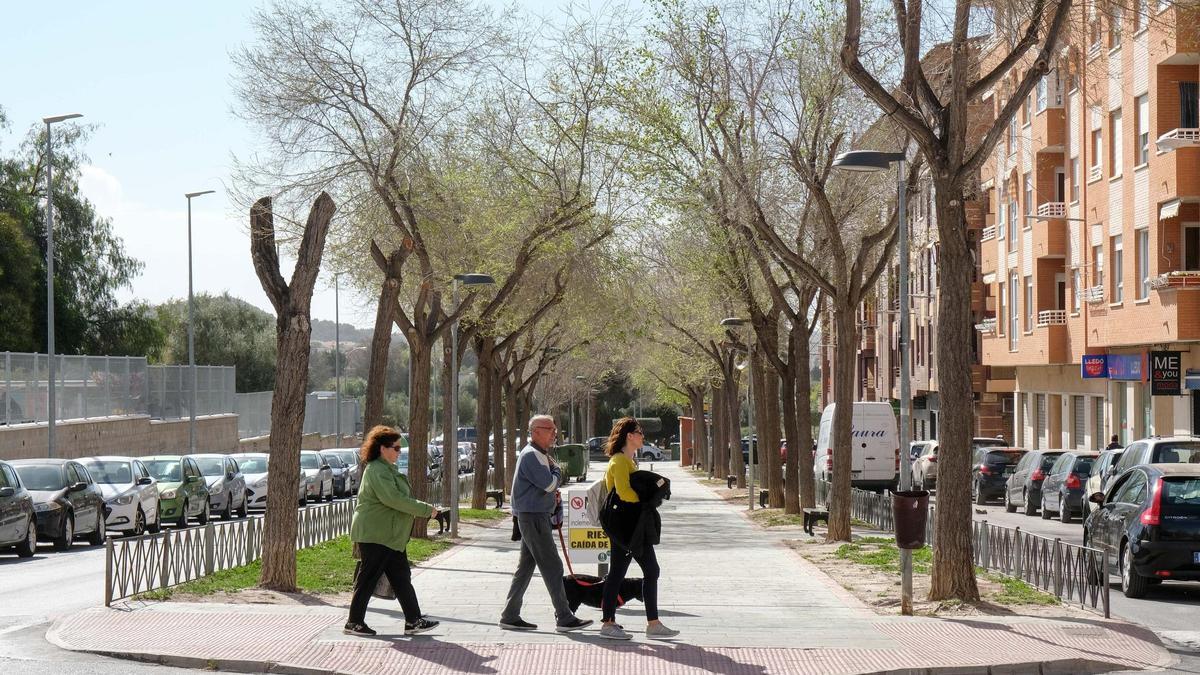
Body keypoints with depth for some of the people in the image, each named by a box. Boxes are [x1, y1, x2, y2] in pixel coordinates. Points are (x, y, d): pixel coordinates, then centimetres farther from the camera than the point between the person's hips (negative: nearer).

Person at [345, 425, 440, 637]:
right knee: (368, 579, -3)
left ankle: (413, 621, 10)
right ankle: (354, 623, 6)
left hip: (390, 536, 11)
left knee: (401, 577, 8)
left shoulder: (388, 469, 17)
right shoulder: (377, 471, -18)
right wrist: (426, 510, -21)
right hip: (374, 535, -11)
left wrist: (423, 511, 13)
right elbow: (394, 499, -26)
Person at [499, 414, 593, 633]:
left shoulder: (540, 455, 19)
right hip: (533, 517, -10)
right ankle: (564, 618, -6)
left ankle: (510, 617, 15)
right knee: (552, 567, -8)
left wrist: (553, 493, 4)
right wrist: (557, 470, -2)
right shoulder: (530, 455, -15)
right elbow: (550, 484, -22)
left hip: (538, 516, 10)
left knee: (526, 567, 12)